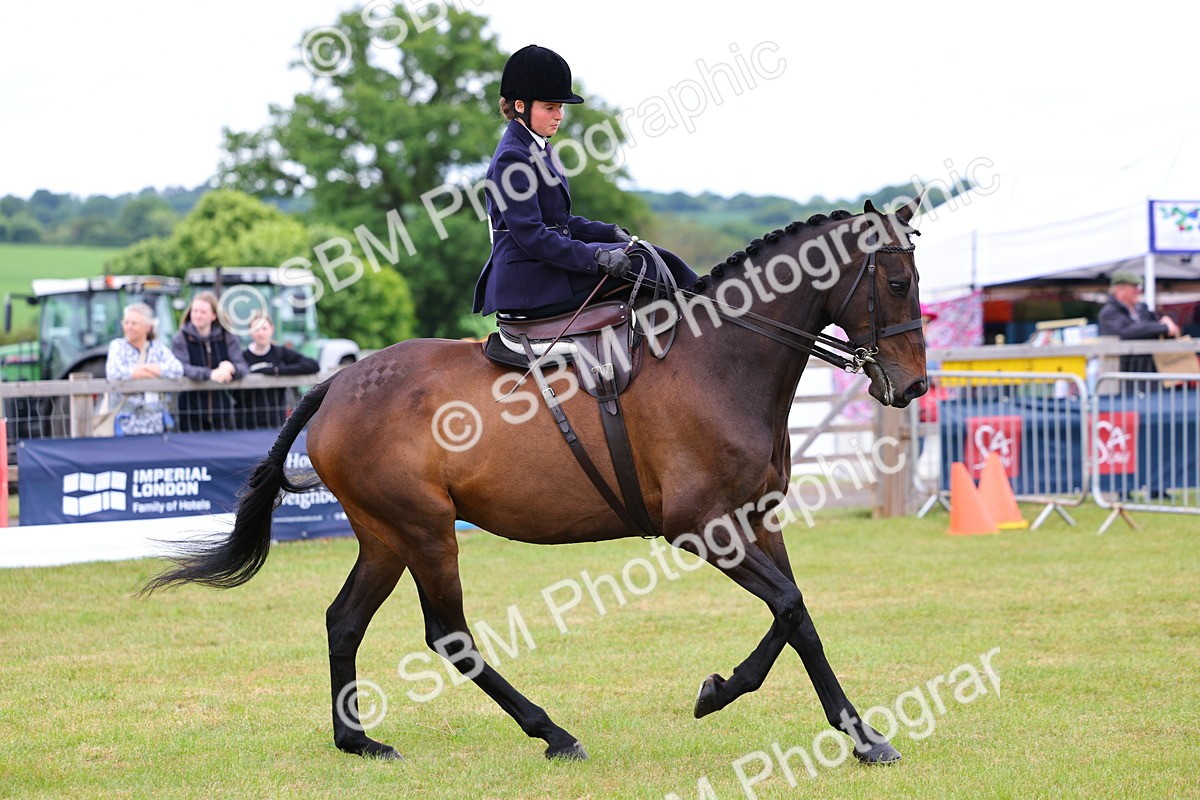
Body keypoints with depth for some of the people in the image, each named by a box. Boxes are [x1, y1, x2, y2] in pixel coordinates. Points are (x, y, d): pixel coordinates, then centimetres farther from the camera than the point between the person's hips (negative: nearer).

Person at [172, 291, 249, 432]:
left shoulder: (228, 337, 7)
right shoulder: (181, 339, 1)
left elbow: (243, 367, -2)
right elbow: (180, 368, -16)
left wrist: (230, 367, -28)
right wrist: (209, 374, -32)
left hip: (222, 412, 2)